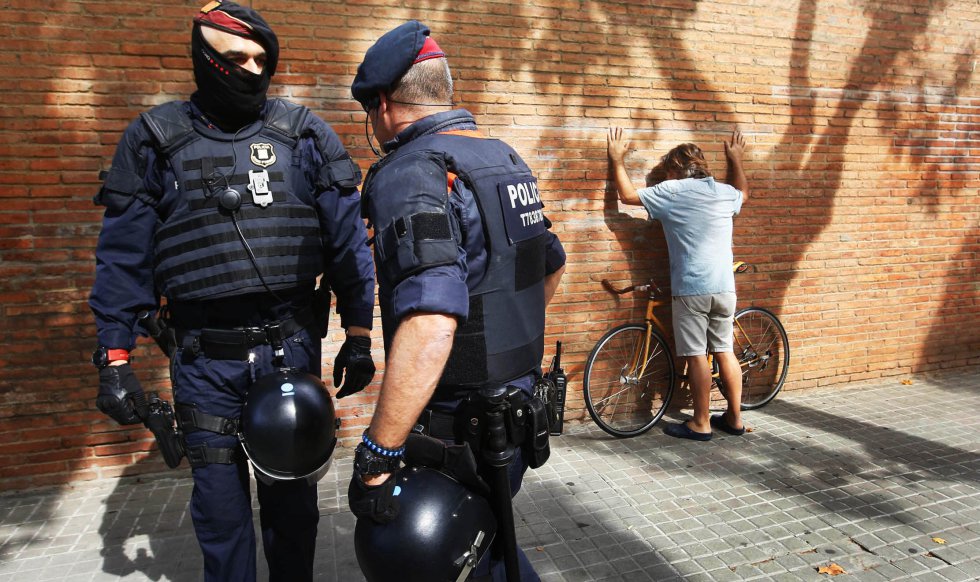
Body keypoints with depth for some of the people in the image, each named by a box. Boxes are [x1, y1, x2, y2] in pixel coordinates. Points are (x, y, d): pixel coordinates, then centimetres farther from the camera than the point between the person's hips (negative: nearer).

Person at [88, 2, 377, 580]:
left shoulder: (302, 134, 1)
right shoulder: (155, 139, 3)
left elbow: (347, 238, 0)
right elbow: (124, 254, 5)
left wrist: (359, 336, -2)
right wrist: (116, 359, 2)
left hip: (291, 348, 0)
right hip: (203, 359, 1)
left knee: (291, 494, 14)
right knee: (220, 501, 13)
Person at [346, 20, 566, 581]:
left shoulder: (408, 174, -21)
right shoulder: (506, 158, 7)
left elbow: (429, 326, -34)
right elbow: (553, 266, 19)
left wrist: (375, 459, -28)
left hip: (459, 429, -8)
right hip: (521, 404, 8)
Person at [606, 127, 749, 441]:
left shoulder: (670, 191, -5)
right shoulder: (724, 191, 9)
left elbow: (627, 194, 5)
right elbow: (743, 191, 34)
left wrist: (617, 160, 16)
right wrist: (736, 159, 43)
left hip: (691, 289, -5)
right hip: (724, 286, 6)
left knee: (696, 355, 1)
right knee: (724, 351, 14)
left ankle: (701, 424, 10)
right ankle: (734, 418, 23)